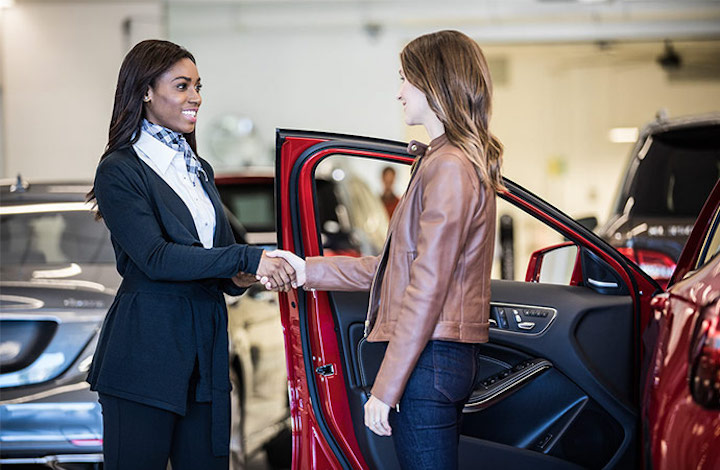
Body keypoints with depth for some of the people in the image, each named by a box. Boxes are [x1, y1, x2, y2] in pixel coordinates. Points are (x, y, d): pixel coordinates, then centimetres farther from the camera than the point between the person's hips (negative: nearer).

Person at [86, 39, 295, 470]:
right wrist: (248, 259, -20)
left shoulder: (200, 170, 17)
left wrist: (240, 277, -6)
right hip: (146, 351, -7)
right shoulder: (120, 171, -6)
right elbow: (155, 257, -18)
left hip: (207, 352, 7)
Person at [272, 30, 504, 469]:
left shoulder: (449, 168, -16)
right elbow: (396, 268, 19)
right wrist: (307, 270, 20)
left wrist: (386, 387, -17)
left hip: (428, 361, -10)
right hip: (454, 357, 10)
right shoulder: (452, 162, 17)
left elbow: (427, 289, -19)